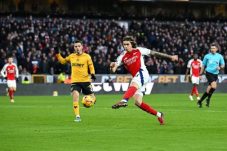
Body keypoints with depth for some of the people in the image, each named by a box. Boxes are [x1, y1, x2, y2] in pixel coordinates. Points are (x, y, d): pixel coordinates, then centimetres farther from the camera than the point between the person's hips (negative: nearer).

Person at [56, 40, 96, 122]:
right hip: (75, 81, 1)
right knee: (75, 95, -20)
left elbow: (91, 66, 0)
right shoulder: (71, 56, 7)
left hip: (85, 81, -1)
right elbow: (63, 61, 22)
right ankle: (77, 116, -16)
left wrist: (92, 74, -17)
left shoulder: (87, 56, -2)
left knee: (92, 98, 2)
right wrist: (58, 54, 10)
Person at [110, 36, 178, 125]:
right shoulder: (122, 57, 10)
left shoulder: (138, 50, 4)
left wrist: (170, 57, 12)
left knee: (133, 86, -36)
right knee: (138, 102, -1)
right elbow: (113, 70, 1)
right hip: (135, 79, 6)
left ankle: (124, 101, -65)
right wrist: (112, 66, -25)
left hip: (142, 74, -6)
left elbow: (154, 53, 11)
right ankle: (158, 115, 13)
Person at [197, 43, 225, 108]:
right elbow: (203, 65, 10)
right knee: (214, 86, -21)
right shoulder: (207, 56, 3)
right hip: (209, 73, -3)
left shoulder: (219, 56, 7)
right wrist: (200, 74, 8)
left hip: (215, 74, 3)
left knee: (209, 89, 5)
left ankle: (200, 101, 18)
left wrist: (220, 67, -10)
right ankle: (208, 99, -3)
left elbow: (223, 65, 13)